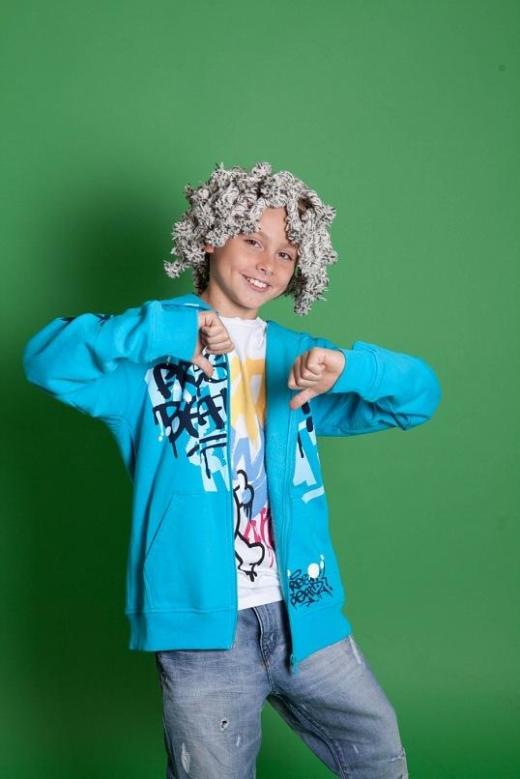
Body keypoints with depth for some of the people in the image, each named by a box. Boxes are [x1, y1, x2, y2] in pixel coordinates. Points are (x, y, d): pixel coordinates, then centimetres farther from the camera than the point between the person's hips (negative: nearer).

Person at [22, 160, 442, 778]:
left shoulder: (297, 357, 12)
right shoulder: (156, 356, -1)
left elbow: (421, 395, 5)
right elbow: (47, 360, -17)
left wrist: (346, 366, -16)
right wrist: (171, 329, -26)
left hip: (305, 618, 5)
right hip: (203, 630, -4)